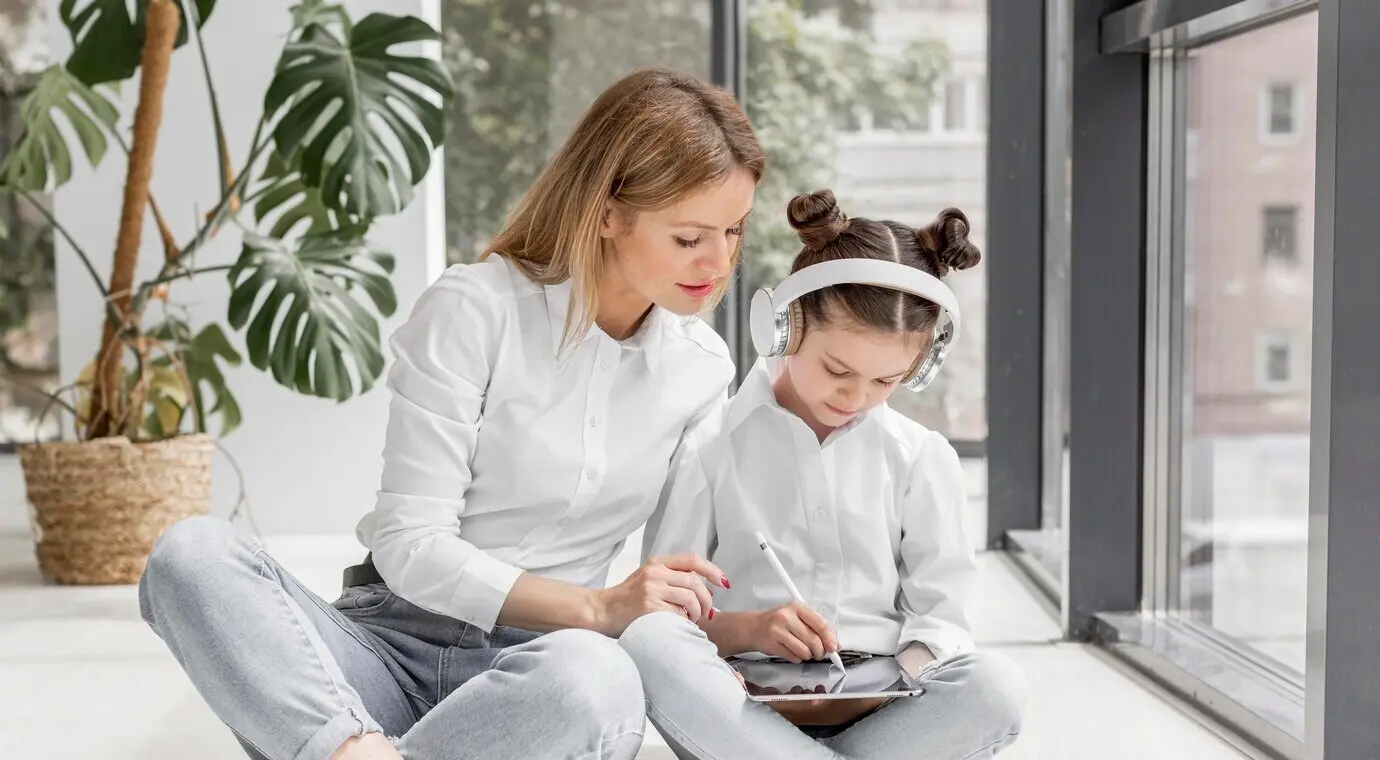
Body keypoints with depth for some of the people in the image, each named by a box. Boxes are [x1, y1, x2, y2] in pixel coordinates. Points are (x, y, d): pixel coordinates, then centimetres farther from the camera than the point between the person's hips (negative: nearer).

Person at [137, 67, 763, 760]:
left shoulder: (704, 368, 8)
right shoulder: (474, 308, -7)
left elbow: (684, 570, 17)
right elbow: (409, 544, -11)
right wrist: (596, 607, -18)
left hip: (531, 675, 2)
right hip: (392, 641, -1)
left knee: (597, 678, -38)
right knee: (189, 553, -29)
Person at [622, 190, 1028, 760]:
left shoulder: (922, 459, 10)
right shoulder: (711, 449, 5)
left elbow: (938, 616, 6)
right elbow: (664, 610, 2)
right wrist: (748, 628, -18)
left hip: (871, 712, 2)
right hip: (742, 708, -1)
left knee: (996, 689, -30)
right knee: (647, 642, -33)